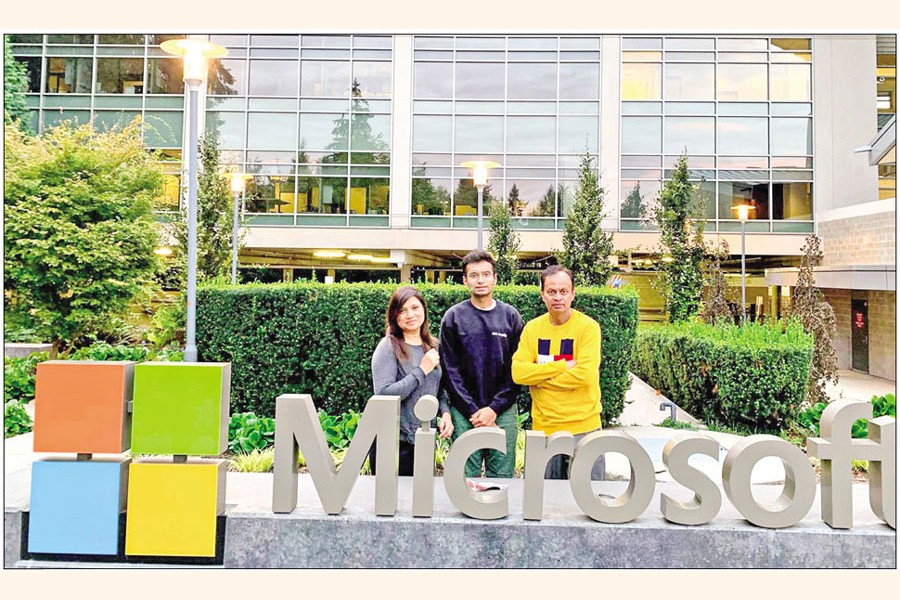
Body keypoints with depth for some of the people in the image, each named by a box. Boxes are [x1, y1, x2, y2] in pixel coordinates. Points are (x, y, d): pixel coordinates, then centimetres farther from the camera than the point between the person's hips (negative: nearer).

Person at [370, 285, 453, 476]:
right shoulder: (389, 347, -10)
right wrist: (422, 370, -19)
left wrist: (446, 413, -2)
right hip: (394, 442, -5)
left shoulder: (433, 346, 8)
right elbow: (383, 394, -20)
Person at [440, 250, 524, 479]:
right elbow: (450, 370, -1)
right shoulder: (453, 317, 3)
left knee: (503, 476, 6)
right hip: (465, 413, -1)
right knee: (466, 477, 3)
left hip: (503, 411, 1)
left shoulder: (511, 316, 6)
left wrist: (494, 408, -7)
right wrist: (473, 411, -9)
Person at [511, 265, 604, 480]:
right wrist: (562, 366, -14)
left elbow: (584, 375, -19)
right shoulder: (532, 328, 4)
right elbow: (518, 372, -7)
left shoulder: (588, 327, -7)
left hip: (582, 428, -3)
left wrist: (539, 377, -10)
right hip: (543, 428, 3)